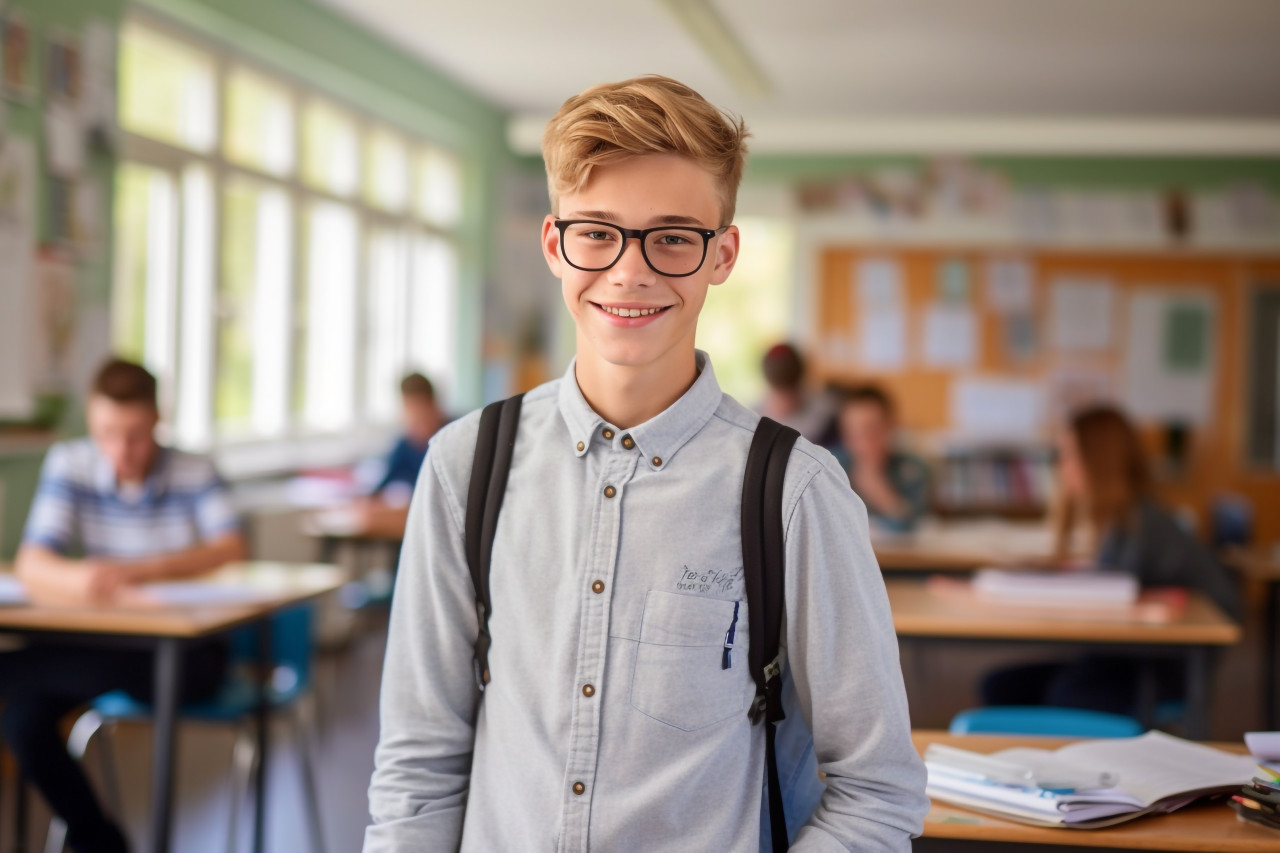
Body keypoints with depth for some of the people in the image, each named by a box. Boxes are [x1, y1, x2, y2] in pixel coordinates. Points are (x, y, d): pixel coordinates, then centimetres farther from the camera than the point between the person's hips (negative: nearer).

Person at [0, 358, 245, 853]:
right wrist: (76, 579, -36)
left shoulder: (193, 472, -3)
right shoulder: (69, 465, -1)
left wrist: (139, 570, -32)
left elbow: (231, 549, -18)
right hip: (102, 642, 4)